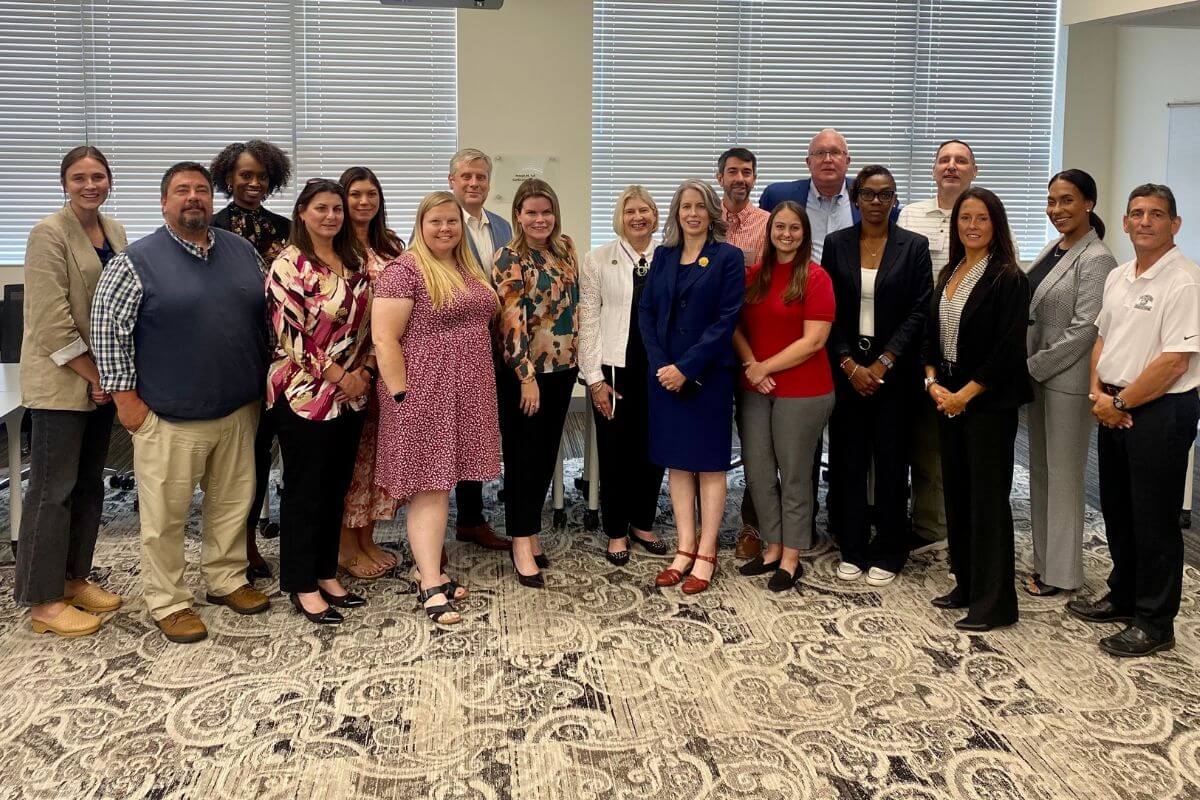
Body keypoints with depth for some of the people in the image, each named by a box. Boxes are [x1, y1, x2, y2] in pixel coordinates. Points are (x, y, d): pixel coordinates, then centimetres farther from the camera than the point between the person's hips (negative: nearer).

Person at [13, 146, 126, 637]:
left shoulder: (114, 231, 10)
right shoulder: (49, 233, -12)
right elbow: (51, 320, -17)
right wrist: (91, 375, -13)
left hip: (102, 378, 7)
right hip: (61, 380, -7)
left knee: (89, 483, 14)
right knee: (54, 489, -1)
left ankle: (74, 579, 27)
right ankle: (42, 601, 9)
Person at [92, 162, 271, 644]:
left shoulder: (242, 251, 9)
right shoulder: (136, 261, -6)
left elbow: (264, 315, 17)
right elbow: (107, 327, -6)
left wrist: (264, 382, 14)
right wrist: (125, 396, -9)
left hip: (238, 410, 5)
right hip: (170, 417, -5)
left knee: (233, 502, 14)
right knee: (166, 514, 2)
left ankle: (227, 580, 31)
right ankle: (167, 603, 16)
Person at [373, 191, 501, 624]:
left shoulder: (470, 269, 13)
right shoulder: (404, 270, -10)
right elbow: (384, 339, -15)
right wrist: (402, 397, -17)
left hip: (465, 395, 7)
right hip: (425, 395, -7)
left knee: (442, 482, 12)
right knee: (429, 487, -4)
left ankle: (430, 569, 22)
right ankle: (431, 587, 1)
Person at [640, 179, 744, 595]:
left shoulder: (728, 257, -4)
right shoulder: (663, 256, 9)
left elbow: (726, 320, -11)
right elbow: (646, 311, 6)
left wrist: (685, 368, -16)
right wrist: (660, 364, -8)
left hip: (708, 375, -4)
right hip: (665, 373, 5)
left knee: (709, 463, 4)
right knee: (676, 461, 9)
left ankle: (706, 553, 12)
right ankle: (685, 548, 18)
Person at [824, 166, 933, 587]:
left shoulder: (914, 246, 1)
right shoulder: (836, 243, 5)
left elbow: (920, 311, -4)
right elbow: (827, 311, 2)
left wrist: (882, 364, -12)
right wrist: (849, 364, -7)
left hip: (893, 370, -1)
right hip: (847, 368, 1)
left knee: (891, 459, 4)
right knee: (849, 458, 5)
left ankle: (887, 553, 15)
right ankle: (852, 548, 16)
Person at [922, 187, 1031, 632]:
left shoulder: (1008, 279, -10)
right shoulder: (949, 275, 11)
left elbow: (1008, 350, -15)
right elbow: (931, 334, 13)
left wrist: (965, 394, -15)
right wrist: (933, 382, -2)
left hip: (988, 402, -7)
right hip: (948, 399, 7)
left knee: (988, 497, -2)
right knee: (957, 491, 13)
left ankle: (995, 603, 8)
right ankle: (967, 585, 26)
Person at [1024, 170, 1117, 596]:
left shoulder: (1096, 259, -14)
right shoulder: (1052, 249, 11)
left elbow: (1084, 330, -19)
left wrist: (1032, 367, -14)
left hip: (1068, 380, -8)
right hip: (1038, 376, 8)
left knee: (1063, 475, 2)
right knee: (1040, 470, 14)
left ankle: (1060, 572, 15)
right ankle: (1043, 561, 26)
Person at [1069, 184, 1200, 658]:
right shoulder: (1118, 277, 10)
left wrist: (1120, 403, -13)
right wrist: (1098, 392, 0)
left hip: (1161, 411, -8)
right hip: (1114, 409, 8)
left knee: (1154, 522, 2)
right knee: (1116, 511, 18)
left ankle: (1155, 623, 15)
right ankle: (1123, 598, 35)